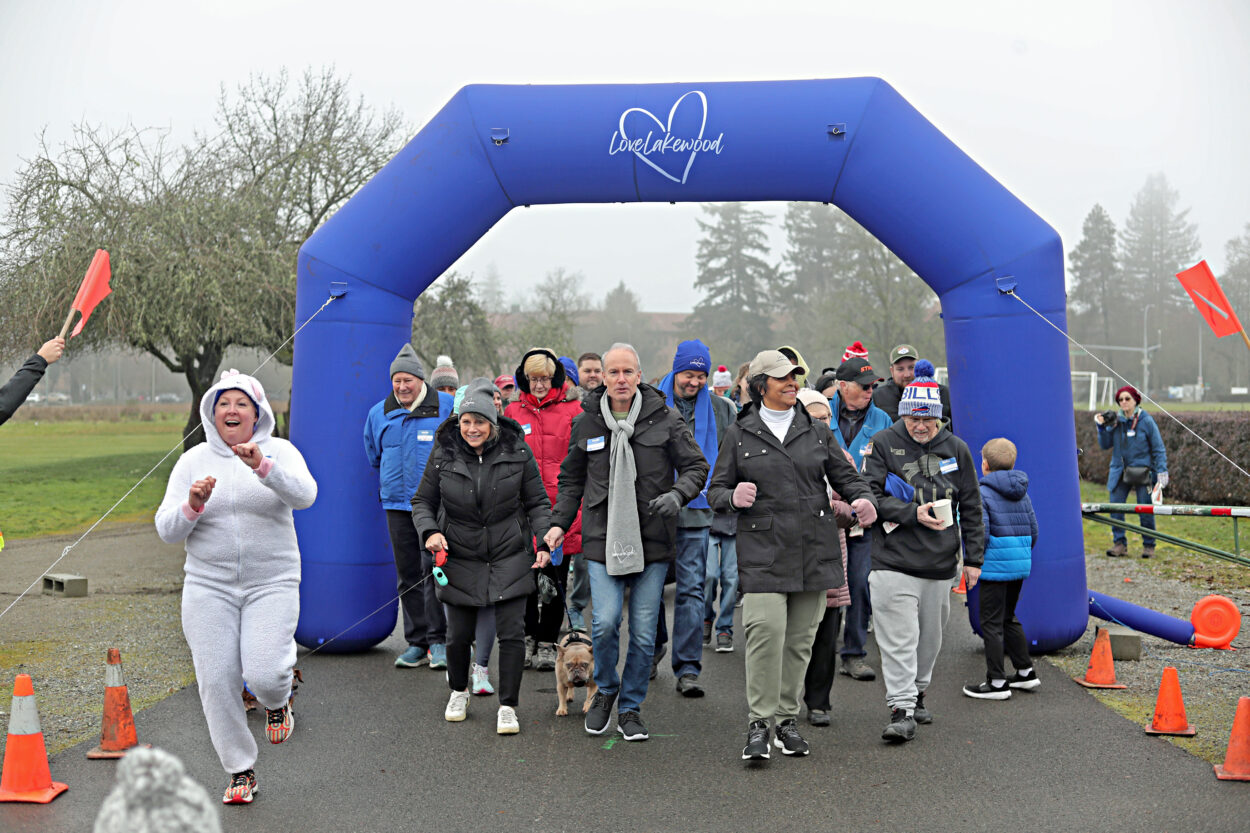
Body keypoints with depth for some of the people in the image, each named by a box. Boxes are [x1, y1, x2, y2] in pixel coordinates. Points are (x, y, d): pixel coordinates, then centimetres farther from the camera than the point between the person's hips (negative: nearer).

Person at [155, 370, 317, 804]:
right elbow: (166, 530, 1)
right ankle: (241, 771, 18)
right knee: (217, 680, -1)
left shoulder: (279, 452, 0)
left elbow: (304, 495, -20)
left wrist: (263, 466, -36)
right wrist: (192, 506, -20)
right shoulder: (193, 461, 5)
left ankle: (278, 700, 23)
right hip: (209, 586, 2)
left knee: (263, 672, -16)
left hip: (271, 584, -2)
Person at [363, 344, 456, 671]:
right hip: (398, 505, 4)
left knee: (434, 570, -9)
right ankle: (416, 642, 16)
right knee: (408, 576, 8)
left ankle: (438, 641, 0)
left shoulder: (447, 408, -2)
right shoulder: (379, 414, 10)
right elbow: (374, 457, 25)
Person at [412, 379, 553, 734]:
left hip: (510, 557, -1)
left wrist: (543, 543, -10)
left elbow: (537, 503, 2)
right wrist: (430, 532, -13)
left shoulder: (516, 451, -5)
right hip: (460, 559, 1)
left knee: (512, 633, -6)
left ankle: (508, 707, 9)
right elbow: (423, 501, 6)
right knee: (459, 635, 6)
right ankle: (458, 691, 35)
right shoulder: (443, 454, -4)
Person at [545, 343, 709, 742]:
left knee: (644, 632, 3)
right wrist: (559, 522, 8)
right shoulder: (586, 423, 6)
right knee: (605, 623, -11)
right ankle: (606, 690, 16)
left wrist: (676, 495, -14)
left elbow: (696, 466, 5)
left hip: (652, 541, 0)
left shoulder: (664, 419, 0)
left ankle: (631, 707, 21)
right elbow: (571, 479, 18)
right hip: (603, 539, 0)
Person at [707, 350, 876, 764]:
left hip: (814, 550, 3)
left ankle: (788, 719, 18)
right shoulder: (740, 434, 5)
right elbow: (715, 490, 8)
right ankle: (759, 723, -7)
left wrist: (861, 497, -5)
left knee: (800, 638, 6)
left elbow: (845, 474, 17)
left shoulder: (816, 431, 13)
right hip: (762, 548, -3)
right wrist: (733, 497, -15)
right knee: (766, 629, -17)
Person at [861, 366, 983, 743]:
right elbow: (871, 496, -7)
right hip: (894, 561, -4)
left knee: (929, 637, 15)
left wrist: (974, 557, 10)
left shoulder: (955, 448, 8)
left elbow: (971, 507, 13)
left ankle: (917, 692, 35)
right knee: (898, 638, -9)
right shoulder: (883, 443, -2)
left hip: (941, 564, 4)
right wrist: (913, 514, -18)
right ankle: (901, 710, -6)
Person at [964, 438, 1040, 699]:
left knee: (991, 623, 0)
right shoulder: (1022, 494, 11)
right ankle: (1025, 672, 26)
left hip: (996, 567, -7)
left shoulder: (983, 493, -11)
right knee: (1008, 618, 21)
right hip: (1020, 565, 7)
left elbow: (980, 533, -19)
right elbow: (1033, 530, 13)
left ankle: (997, 683, 3)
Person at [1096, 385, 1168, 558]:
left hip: (1142, 471, -3)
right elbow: (1105, 444, 6)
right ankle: (1119, 543, 8)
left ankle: (1148, 546, 12)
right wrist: (1102, 428, -8)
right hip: (1120, 472, 3)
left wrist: (1162, 470, -7)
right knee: (1115, 509, -2)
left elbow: (1158, 448, -1)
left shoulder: (1146, 421, -5)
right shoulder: (1115, 420, 4)